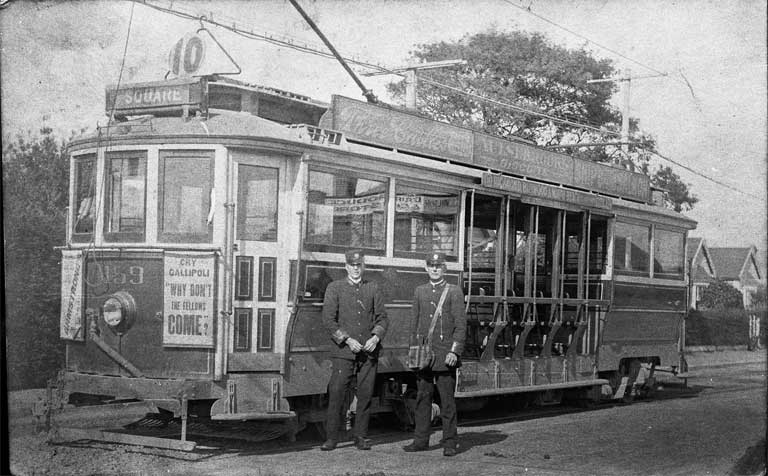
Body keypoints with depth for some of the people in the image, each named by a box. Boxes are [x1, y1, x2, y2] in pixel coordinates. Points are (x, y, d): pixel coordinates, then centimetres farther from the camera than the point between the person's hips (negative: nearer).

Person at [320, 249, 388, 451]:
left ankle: (360, 437, 12)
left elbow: (382, 317, 11)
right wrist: (347, 340, -11)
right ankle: (331, 438, 0)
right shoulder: (334, 288, 4)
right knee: (336, 393, -6)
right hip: (343, 351, -2)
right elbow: (328, 319, -3)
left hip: (369, 350, 2)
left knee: (365, 394, 2)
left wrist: (376, 337, -8)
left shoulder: (372, 289, 12)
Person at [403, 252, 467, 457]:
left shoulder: (454, 292, 0)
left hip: (445, 355, -4)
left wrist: (454, 351, -13)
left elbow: (461, 324, -4)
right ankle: (421, 440, 13)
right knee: (422, 397, 6)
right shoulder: (419, 291, 13)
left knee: (447, 399, -1)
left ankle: (450, 442, 4)